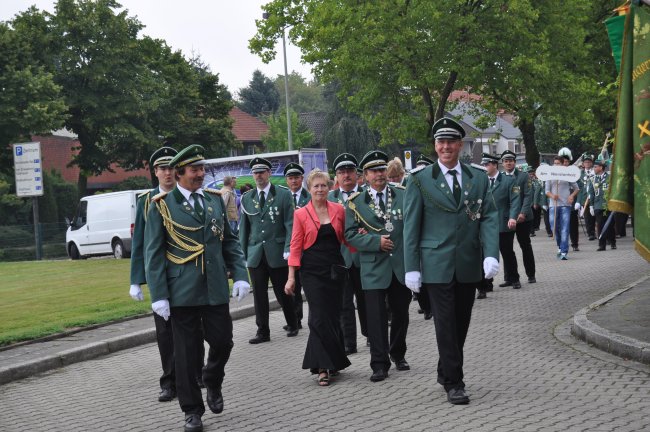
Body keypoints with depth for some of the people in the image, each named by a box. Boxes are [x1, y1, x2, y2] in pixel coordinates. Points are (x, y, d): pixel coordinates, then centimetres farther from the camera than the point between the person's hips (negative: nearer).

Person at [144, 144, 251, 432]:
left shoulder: (215, 199, 9)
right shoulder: (161, 206, -3)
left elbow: (230, 241, 12)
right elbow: (153, 254, -4)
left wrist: (240, 276, 0)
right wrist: (158, 295, -10)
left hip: (216, 289, 3)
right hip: (182, 292, -3)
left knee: (222, 342, 5)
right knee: (185, 353, 4)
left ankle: (213, 384, 35)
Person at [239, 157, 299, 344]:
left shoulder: (283, 195, 0)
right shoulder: (246, 198, 10)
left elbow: (290, 224, -3)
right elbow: (243, 228, 12)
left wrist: (288, 249, -12)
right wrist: (243, 253, 8)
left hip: (277, 253, -3)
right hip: (255, 254, 3)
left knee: (283, 293, 5)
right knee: (259, 295, 3)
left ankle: (292, 325, 23)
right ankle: (263, 331, 10)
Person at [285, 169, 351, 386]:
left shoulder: (338, 210, 5)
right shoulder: (301, 214, 0)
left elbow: (345, 238, 13)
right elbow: (295, 246, 0)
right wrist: (291, 277, -5)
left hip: (335, 268, 2)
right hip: (312, 270, -2)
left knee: (333, 316, 5)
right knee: (319, 317, -6)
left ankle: (328, 364, 19)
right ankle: (324, 368, -1)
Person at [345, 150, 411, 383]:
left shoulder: (403, 195, 6)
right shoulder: (355, 202, 3)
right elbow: (350, 234, -1)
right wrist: (376, 241, -16)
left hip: (401, 265, 2)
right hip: (374, 267, -2)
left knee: (401, 313, 12)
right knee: (376, 316, -5)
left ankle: (398, 354, 31)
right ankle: (379, 364, 1)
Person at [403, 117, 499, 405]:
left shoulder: (478, 178, 8)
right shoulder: (420, 180, 0)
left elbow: (489, 218, 4)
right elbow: (411, 226, 0)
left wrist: (491, 254, -12)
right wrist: (411, 268, -6)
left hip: (469, 266, 3)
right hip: (437, 265, -3)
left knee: (461, 324, 11)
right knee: (446, 324, -5)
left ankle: (445, 372, 29)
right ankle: (453, 383, 3)